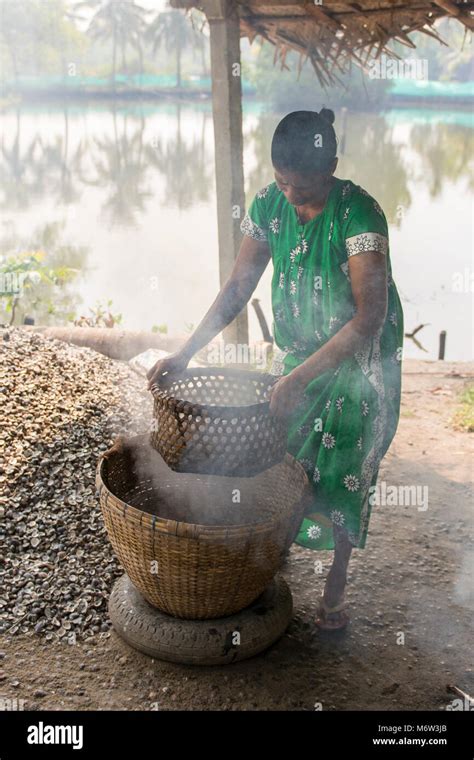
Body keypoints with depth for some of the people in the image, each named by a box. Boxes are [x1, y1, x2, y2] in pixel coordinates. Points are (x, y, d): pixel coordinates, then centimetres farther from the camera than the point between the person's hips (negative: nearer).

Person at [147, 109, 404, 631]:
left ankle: (336, 583, 20)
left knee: (344, 467, 2)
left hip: (360, 356, -4)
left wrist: (302, 376, -38)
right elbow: (238, 287, -5)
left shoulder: (358, 213, -27)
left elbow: (370, 315, -31)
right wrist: (185, 353, -13)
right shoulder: (269, 204, -10)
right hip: (296, 350, 5)